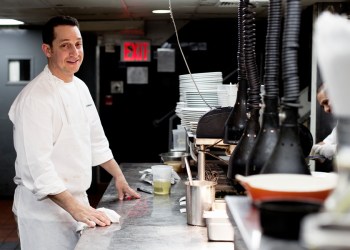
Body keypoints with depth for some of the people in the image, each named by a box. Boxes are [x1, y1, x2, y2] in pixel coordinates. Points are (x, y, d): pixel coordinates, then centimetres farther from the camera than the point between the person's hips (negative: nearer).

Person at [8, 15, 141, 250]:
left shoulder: (80, 87, 8)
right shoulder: (35, 98, -20)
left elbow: (95, 140, 18)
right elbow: (38, 164, -26)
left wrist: (119, 176, 16)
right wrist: (74, 207, -30)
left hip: (78, 201, 8)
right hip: (45, 206, -8)